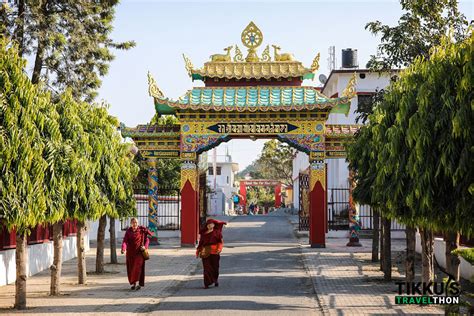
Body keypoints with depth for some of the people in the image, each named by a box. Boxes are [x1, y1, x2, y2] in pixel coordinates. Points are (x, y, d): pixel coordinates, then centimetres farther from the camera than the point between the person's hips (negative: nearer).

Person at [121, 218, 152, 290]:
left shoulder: (142, 230, -2)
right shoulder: (128, 231, 1)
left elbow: (147, 240, 3)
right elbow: (125, 241, -10)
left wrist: (145, 246, -16)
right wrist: (123, 249, -28)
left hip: (139, 252, -3)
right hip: (130, 252, 3)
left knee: (138, 267, -15)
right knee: (131, 268, 7)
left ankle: (139, 284, -17)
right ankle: (133, 284, 20)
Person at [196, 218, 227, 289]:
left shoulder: (216, 232, 7)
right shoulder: (203, 233, 14)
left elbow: (221, 241, -1)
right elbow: (201, 243, 15)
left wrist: (219, 248, -17)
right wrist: (198, 251, 8)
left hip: (214, 251, -1)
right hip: (205, 252, 1)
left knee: (215, 266, 4)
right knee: (206, 267, -7)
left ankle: (216, 280, 30)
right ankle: (207, 283, -7)